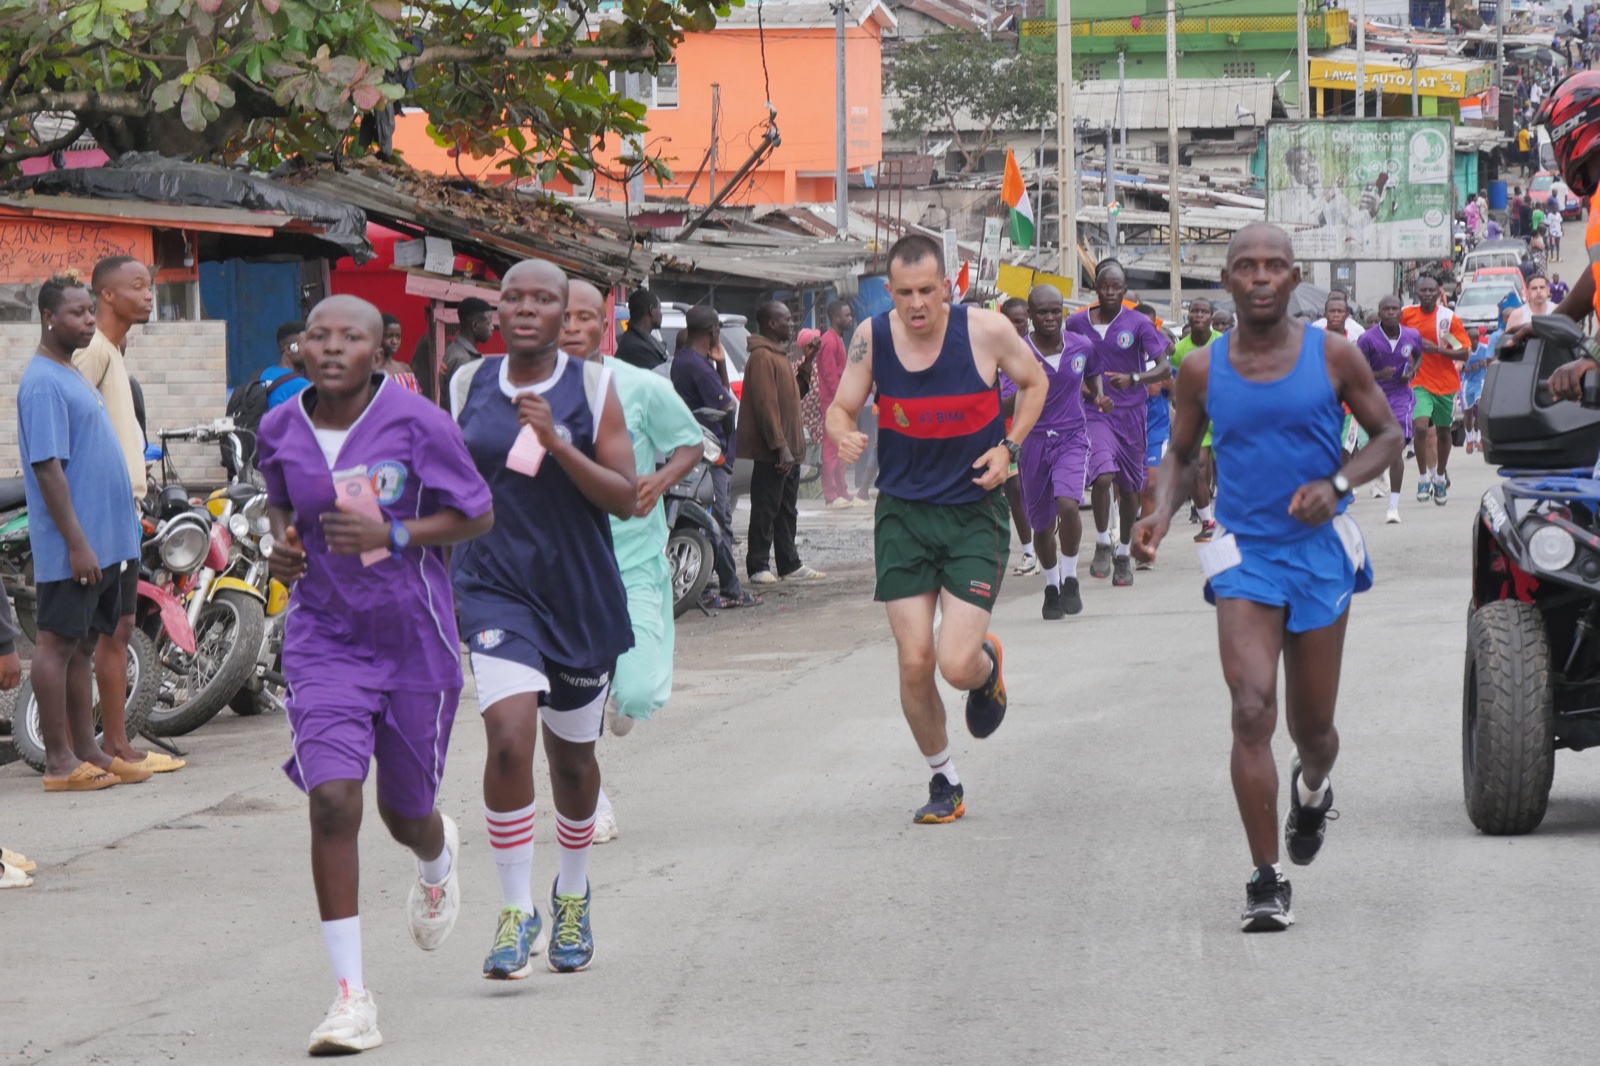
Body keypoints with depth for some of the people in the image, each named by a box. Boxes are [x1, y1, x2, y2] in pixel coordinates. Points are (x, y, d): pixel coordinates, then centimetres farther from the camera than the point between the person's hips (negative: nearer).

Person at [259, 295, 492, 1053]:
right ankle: (351, 997, -12)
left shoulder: (416, 422, -13)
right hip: (323, 639, 1)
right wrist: (280, 543, -2)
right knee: (332, 800, -17)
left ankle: (438, 856, 58)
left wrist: (393, 535, -21)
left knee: (404, 812, 15)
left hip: (414, 635, -1)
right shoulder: (280, 430, -1)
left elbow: (478, 515, -6)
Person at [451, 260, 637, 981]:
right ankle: (515, 910, -9)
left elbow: (627, 499, -9)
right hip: (494, 588, 0)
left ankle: (572, 897, 39)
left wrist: (557, 444, -21)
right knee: (509, 739, -20)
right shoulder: (471, 387, 4)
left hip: (580, 592, 0)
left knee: (572, 756, 14)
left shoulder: (593, 387, -3)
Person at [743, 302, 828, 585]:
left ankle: (790, 565, 18)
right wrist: (780, 447, -25)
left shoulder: (779, 355, 18)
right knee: (765, 510, -6)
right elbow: (766, 405, -21)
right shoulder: (762, 357, -14)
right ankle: (758, 567, -3)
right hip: (772, 452, -10)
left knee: (787, 511, 13)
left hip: (788, 449, 10)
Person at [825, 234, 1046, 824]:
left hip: (974, 514, -2)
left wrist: (1008, 448, -6)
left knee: (958, 664, -13)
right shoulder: (872, 335, -6)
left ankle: (988, 666, 27)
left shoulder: (986, 330, -12)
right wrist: (844, 434, -19)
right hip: (902, 512, 2)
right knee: (914, 664, -2)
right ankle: (945, 782, 20)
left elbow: (1034, 382, 7)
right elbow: (840, 408, 5)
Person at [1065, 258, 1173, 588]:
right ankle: (1102, 544, -5)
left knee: (1129, 487, 11)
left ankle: (1123, 554, 28)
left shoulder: (1139, 324, -6)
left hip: (1131, 412, 1)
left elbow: (1164, 369, -10)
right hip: (1096, 413, -1)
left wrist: (1133, 378, -26)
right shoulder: (1077, 324, -1)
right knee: (1102, 476, -23)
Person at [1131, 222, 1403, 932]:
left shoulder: (1332, 356, -2)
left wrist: (1337, 483, -13)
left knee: (1311, 726, 10)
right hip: (1244, 555, 0)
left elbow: (1389, 434, 5)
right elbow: (1182, 454, 14)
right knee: (1252, 711, -17)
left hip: (1319, 553, 0)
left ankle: (1312, 789, 49)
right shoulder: (1203, 370, 1)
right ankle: (1266, 882, -12)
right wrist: (1162, 512, -6)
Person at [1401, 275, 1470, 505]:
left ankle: (1440, 477, 33)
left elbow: (1464, 353, -8)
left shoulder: (1449, 318, -7)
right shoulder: (1406, 315, -2)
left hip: (1446, 383, 1)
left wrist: (1436, 349, -21)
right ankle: (1423, 478, -6)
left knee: (1443, 432, 14)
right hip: (1419, 381, -1)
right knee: (1420, 427, -20)